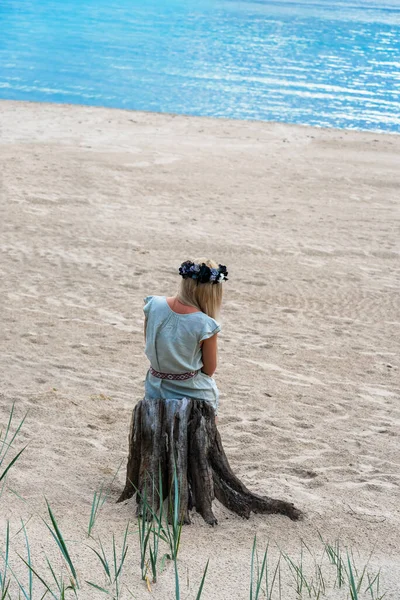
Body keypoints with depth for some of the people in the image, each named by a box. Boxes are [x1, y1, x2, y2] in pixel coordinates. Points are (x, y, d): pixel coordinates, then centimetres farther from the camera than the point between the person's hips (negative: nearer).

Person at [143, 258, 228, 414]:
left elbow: (149, 344, 4)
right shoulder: (206, 325, -22)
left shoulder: (153, 305, -11)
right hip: (194, 395, -3)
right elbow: (209, 369, -10)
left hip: (156, 393, 4)